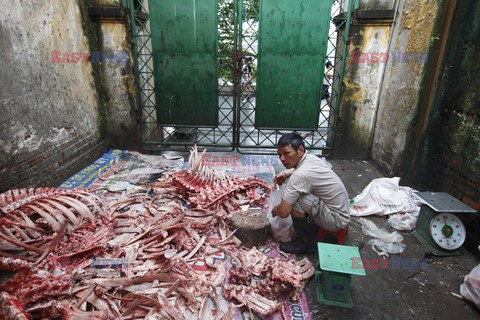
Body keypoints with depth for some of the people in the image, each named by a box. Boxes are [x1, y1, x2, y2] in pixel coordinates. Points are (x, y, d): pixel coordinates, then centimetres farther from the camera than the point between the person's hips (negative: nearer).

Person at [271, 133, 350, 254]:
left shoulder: (299, 175, -30)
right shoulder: (311, 158, -4)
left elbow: (283, 212, -26)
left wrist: (275, 210, -2)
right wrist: (286, 172, 6)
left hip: (336, 219, -9)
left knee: (295, 202, -28)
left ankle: (307, 243, -2)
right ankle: (313, 226, 18)